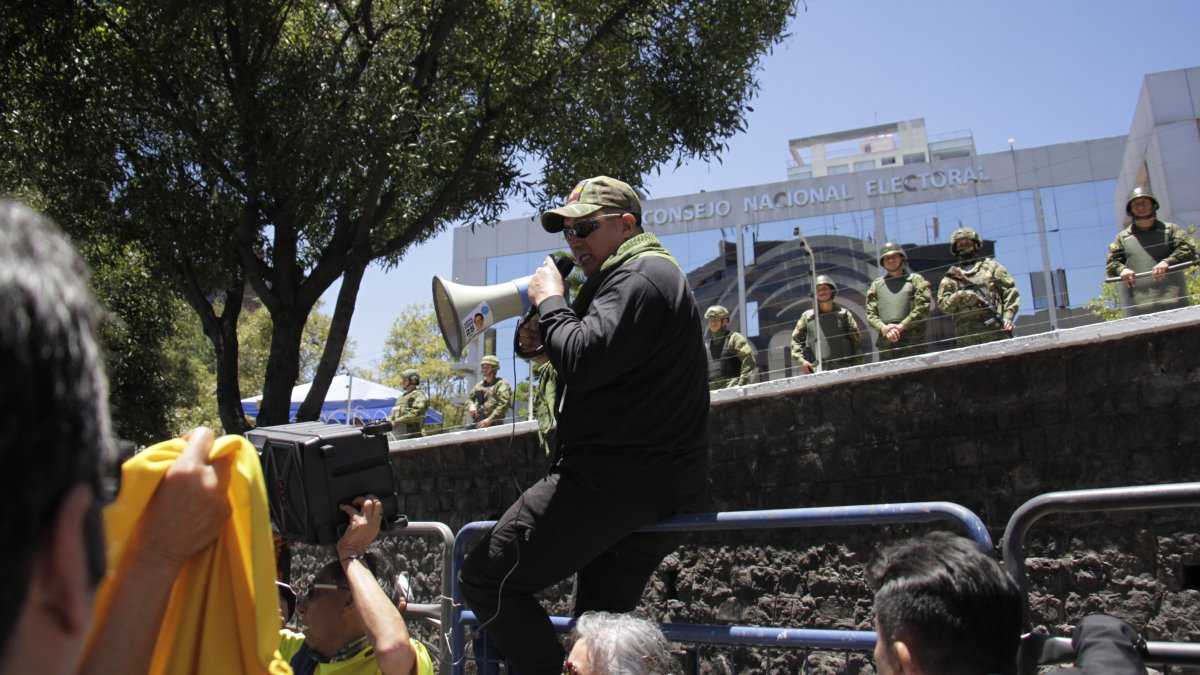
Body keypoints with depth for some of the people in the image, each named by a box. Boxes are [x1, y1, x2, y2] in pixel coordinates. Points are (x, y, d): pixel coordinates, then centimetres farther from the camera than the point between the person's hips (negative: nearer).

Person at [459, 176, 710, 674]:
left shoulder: (640, 275, -11)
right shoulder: (656, 275, 24)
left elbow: (585, 361, -25)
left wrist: (550, 302, -9)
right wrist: (548, 344, 7)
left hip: (617, 479, -11)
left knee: (486, 579, -7)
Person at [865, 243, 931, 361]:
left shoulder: (916, 280, 11)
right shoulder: (876, 285, 18)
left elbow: (922, 307, -2)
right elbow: (871, 314, 10)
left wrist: (901, 326, -12)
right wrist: (883, 327, -10)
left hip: (912, 343, -2)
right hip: (886, 344, 2)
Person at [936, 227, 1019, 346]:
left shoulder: (991, 266, 16)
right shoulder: (951, 276, 18)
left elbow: (1011, 291, 9)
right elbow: (942, 304, 7)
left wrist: (1007, 317, -4)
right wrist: (958, 296, -13)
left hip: (995, 329, -1)